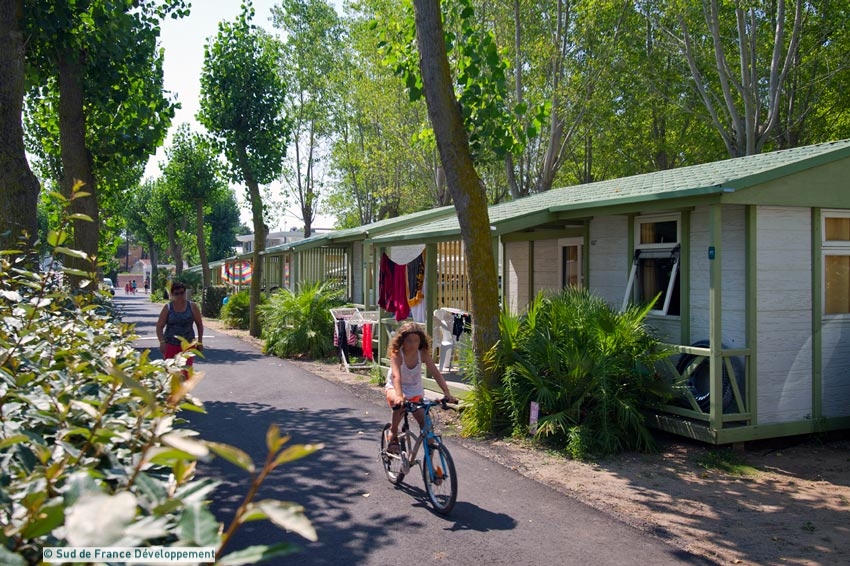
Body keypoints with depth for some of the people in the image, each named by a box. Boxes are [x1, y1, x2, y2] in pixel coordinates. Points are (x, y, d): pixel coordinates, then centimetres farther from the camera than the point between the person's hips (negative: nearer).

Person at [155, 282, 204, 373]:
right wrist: (162, 342, -11)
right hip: (170, 345, 0)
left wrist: (200, 342, 5)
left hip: (188, 345, 0)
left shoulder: (192, 306, 3)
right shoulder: (168, 308, 2)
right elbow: (159, 326, 2)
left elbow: (200, 325, 8)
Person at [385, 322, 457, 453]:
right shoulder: (396, 354, -25)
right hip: (395, 388, -3)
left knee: (425, 422, -9)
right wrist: (399, 396, -56)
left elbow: (436, 373, -22)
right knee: (400, 403, -36)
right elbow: (396, 376, -39)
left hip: (416, 391, 3)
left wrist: (447, 393, -35)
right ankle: (393, 436, -17)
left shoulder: (423, 354, -16)